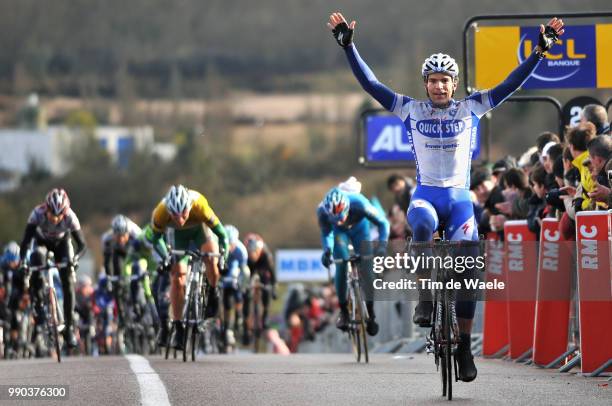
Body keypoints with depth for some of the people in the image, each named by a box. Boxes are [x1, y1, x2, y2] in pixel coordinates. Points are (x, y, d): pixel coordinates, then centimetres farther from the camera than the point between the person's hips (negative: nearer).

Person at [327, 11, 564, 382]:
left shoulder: (471, 109, 4)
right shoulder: (410, 110, 3)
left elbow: (511, 84, 0)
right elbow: (369, 83, -1)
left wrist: (541, 50, -8)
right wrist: (348, 45, -9)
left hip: (460, 198, 1)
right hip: (426, 194, -1)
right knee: (423, 224, -38)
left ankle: (465, 347, 6)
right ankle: (426, 295, -22)